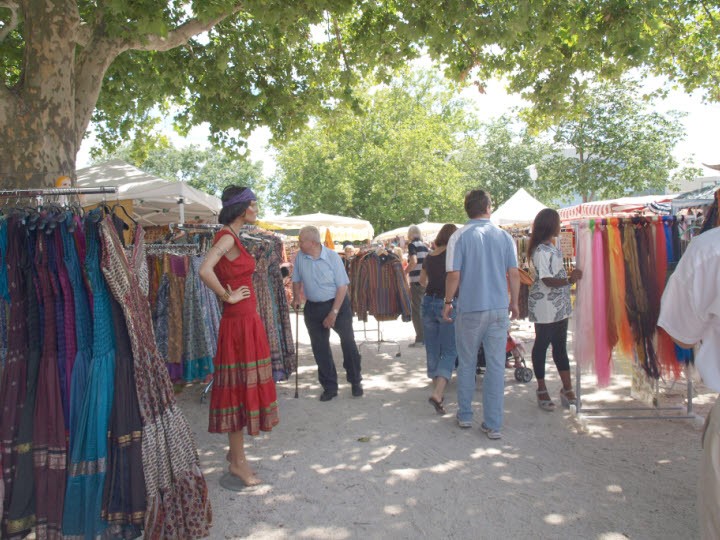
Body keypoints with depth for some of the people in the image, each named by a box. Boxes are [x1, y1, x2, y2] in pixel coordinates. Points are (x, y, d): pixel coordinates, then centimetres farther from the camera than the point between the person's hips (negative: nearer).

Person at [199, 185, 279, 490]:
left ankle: (236, 454, 29)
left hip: (247, 320, 9)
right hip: (238, 322, -9)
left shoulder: (233, 237, 14)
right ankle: (238, 462, 12)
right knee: (239, 387, -1)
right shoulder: (227, 236, -15)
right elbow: (204, 270, -30)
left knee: (244, 388, 16)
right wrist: (228, 296, -19)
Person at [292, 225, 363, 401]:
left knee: (348, 343, 4)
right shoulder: (300, 257, -5)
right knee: (320, 348, 7)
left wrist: (334, 313, -16)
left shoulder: (332, 257, -14)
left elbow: (342, 286, -12)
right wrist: (296, 298, -4)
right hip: (313, 307, 3)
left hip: (338, 303, -3)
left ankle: (355, 381, 24)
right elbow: (296, 280, 12)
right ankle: (330, 387, 21)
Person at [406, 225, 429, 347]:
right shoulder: (425, 245, 12)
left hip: (416, 281, -7)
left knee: (416, 310, -1)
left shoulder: (412, 245, -7)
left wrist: (404, 273, -10)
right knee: (424, 309, 15)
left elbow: (413, 261, -20)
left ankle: (420, 339, -1)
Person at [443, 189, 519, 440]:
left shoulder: (459, 236, -6)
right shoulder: (504, 236, 2)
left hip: (469, 309, -2)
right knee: (496, 366, 7)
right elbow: (514, 274, 2)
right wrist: (514, 302, 14)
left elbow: (454, 274, -10)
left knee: (466, 364, 14)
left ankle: (465, 415, 25)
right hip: (499, 309, 2)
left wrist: (448, 302, 3)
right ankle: (493, 424, 12)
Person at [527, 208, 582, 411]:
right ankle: (542, 390, 15)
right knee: (542, 345, 3)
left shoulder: (552, 248, 13)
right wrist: (569, 280, -34)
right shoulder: (541, 251, -17)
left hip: (559, 307, 10)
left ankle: (567, 389, 21)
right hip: (544, 308, -9)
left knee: (560, 346, 13)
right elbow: (547, 280, -24)